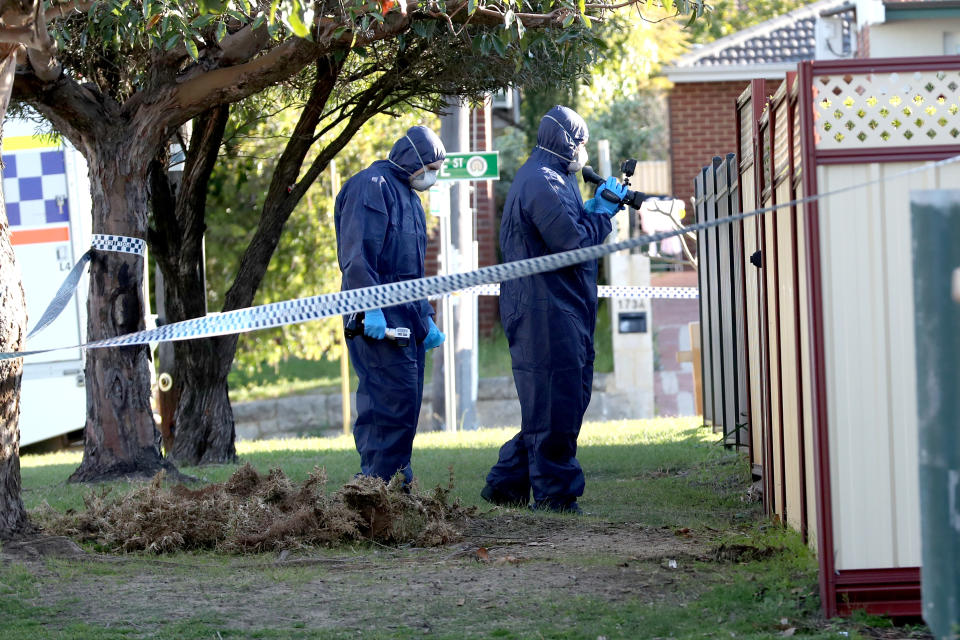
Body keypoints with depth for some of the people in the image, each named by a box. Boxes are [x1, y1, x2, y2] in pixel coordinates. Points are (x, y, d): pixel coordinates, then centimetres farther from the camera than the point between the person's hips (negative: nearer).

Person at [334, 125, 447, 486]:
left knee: (406, 401, 8)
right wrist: (370, 307, -25)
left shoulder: (409, 196, 24)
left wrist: (426, 319, 24)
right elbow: (355, 253, -17)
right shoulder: (372, 186, -7)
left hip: (407, 317, 10)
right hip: (378, 317, -10)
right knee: (397, 396, -15)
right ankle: (377, 482, -15)